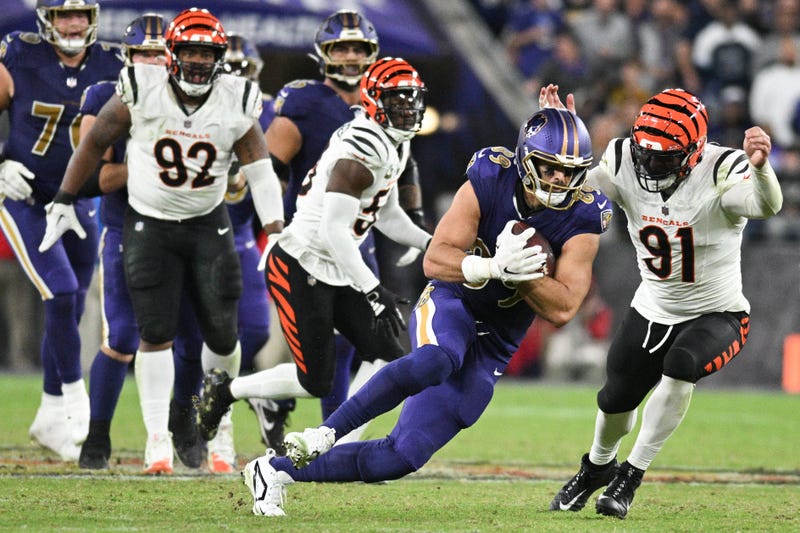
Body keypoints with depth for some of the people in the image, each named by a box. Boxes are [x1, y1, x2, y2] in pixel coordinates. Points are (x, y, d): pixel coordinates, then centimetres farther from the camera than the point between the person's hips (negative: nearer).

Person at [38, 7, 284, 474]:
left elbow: (260, 170, -12)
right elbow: (95, 142, -2)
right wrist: (64, 203, -1)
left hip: (209, 225, 2)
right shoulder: (141, 91, -14)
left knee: (222, 334, 2)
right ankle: (158, 438, -6)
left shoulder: (236, 104, -10)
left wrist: (277, 232, -26)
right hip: (149, 225, -2)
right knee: (157, 334, -11)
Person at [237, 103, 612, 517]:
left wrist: (521, 272, -29)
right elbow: (435, 260, -18)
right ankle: (325, 433, -34)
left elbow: (563, 309, -14)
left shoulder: (581, 220, -10)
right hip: (450, 305, -3)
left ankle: (277, 470, 7)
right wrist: (493, 267, -36)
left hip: (490, 350, 3)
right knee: (435, 362, -42)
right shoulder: (489, 182, -13)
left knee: (401, 458, -4)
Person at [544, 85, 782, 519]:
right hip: (652, 312, 5)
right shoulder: (625, 163, -14)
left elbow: (767, 206, -46)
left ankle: (631, 475, -14)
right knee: (616, 399, 15)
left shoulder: (721, 173, -28)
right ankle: (597, 466, 50)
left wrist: (759, 166, -68)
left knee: (680, 367, -32)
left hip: (716, 315, -5)